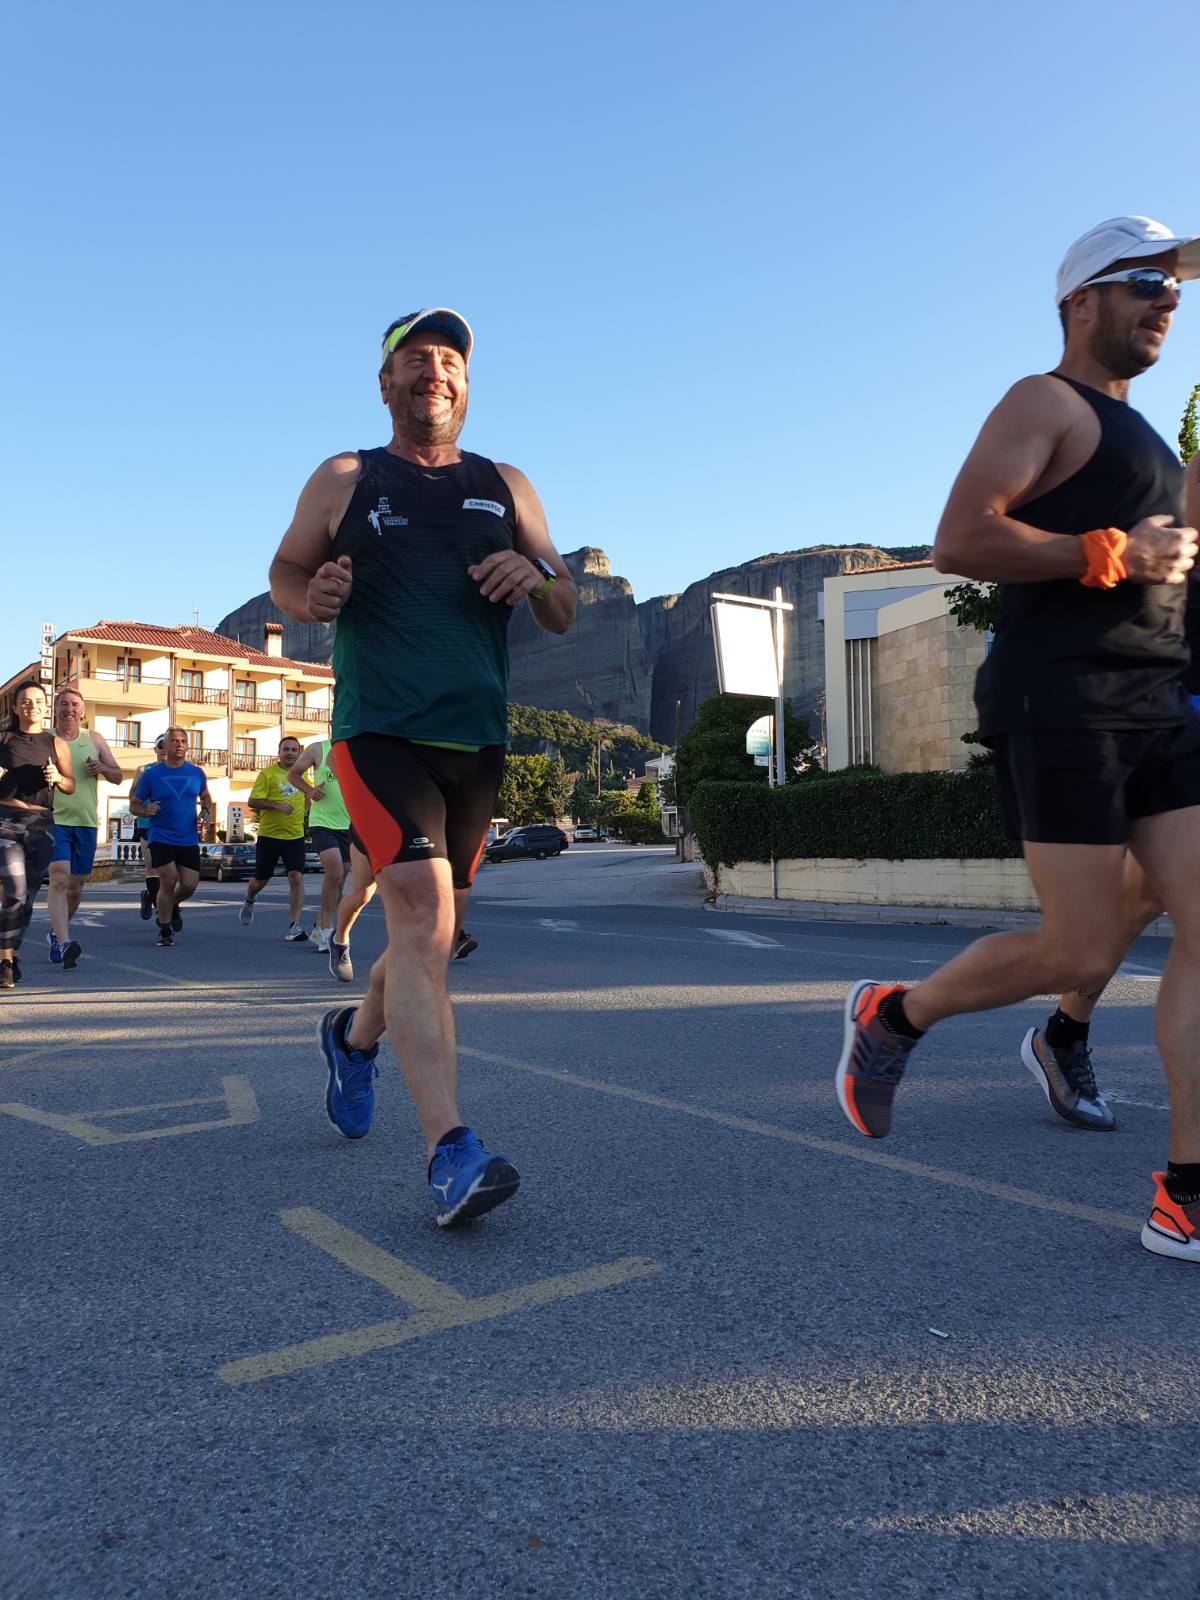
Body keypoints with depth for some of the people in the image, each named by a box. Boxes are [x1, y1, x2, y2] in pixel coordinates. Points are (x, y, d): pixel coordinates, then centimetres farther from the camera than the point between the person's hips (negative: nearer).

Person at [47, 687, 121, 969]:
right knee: (59, 878, -20)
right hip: (54, 819, -4)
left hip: (86, 821, 4)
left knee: (76, 885, 11)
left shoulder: (94, 740, 11)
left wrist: (103, 769, -7)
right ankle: (64, 942, -28)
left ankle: (56, 933, 33)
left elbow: (119, 776, 14)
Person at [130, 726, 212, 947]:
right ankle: (165, 931, 8)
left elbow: (205, 797, 22)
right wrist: (146, 810, -19)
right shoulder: (151, 773, -2)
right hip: (161, 838, -3)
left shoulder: (197, 773, 5)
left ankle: (173, 906, 36)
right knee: (168, 881, -11)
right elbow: (134, 805, 3)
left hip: (189, 840, 3)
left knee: (189, 885, 0)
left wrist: (206, 811, 1)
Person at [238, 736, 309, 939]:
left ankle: (295, 926, -12)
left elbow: (307, 798, 27)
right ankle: (249, 902, 47)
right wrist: (277, 805, -23)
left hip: (295, 836, 2)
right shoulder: (267, 774, -7)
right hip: (269, 835, -2)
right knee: (261, 880, 12)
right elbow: (252, 802, -13)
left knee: (296, 878, -14)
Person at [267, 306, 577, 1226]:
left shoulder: (505, 487, 15)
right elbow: (284, 572, 16)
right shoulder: (344, 480, 9)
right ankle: (450, 1152, -22)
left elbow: (565, 616, 15)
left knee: (435, 932, 15)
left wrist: (538, 578, -9)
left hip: (479, 738, 4)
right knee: (420, 917, -21)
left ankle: (355, 1034, 44)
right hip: (381, 732, -4)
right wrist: (312, 596, -9)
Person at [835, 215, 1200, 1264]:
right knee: (1083, 954, -9)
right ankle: (892, 1016, 15)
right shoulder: (1046, 404, -1)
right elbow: (959, 542, -16)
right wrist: (1111, 554, -14)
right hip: (1061, 702, -9)